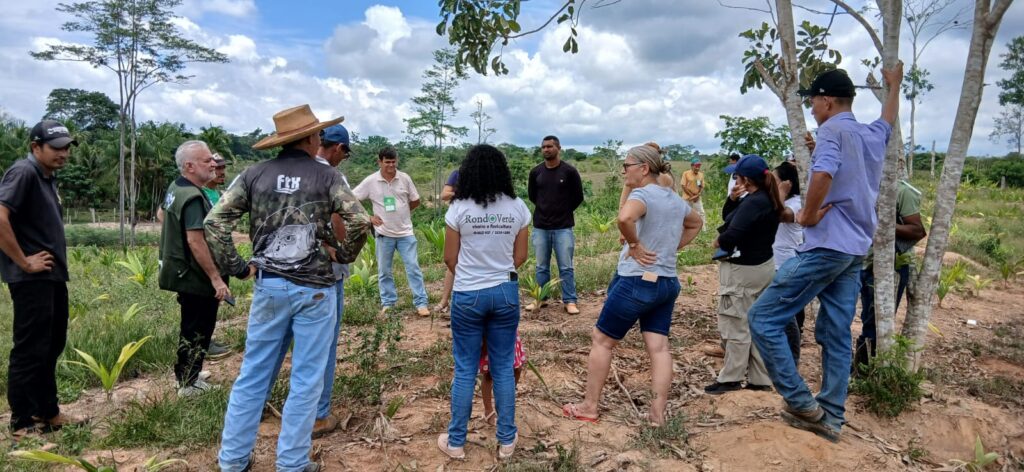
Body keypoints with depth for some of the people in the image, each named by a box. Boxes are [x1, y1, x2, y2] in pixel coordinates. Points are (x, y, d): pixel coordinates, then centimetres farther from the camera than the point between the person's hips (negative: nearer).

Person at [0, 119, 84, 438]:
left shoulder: (48, 176, 14)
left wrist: (57, 262, 13)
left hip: (53, 276, 9)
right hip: (31, 280, -9)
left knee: (52, 346, 16)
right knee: (30, 350, -1)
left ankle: (48, 412, 27)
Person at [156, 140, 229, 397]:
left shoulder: (175, 187, 9)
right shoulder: (193, 197, -24)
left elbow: (164, 214, 23)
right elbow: (196, 241, -30)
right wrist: (216, 277, -26)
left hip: (182, 272, 10)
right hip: (196, 276, -10)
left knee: (190, 326, 22)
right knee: (198, 330, 3)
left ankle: (184, 373, 35)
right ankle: (189, 384, 14)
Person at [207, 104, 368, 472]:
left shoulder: (254, 174, 3)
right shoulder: (327, 177, -4)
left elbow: (214, 222, -2)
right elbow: (359, 221, -12)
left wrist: (237, 267, 5)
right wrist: (344, 256, 4)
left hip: (269, 286, 3)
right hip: (314, 289, -3)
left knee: (253, 373, 15)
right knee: (306, 380, 7)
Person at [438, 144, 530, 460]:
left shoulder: (459, 209, -9)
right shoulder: (518, 208, -3)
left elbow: (450, 259, -3)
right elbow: (520, 257, 4)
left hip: (467, 295, -2)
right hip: (506, 293, 2)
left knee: (465, 370, 9)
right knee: (503, 369, 11)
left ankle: (456, 442, 20)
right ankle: (506, 440, 21)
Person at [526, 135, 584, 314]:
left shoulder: (569, 171, -7)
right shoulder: (535, 172, 2)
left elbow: (578, 197, 3)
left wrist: (564, 211, 8)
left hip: (563, 227, -3)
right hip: (540, 227, 3)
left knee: (566, 267, 1)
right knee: (541, 267, 12)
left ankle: (570, 301, 10)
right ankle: (541, 298, 24)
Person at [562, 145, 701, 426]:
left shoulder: (643, 194, -14)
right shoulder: (675, 199, 11)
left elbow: (624, 218, -38)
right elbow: (695, 224, 30)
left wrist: (635, 245, -21)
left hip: (637, 282, -8)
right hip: (667, 283, 8)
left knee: (601, 340, 6)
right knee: (659, 347, 6)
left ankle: (589, 407, 14)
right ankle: (658, 414, 6)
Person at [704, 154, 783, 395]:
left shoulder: (753, 203, -21)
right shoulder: (767, 200, 10)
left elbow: (731, 236, -28)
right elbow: (727, 217, 14)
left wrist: (717, 243, -8)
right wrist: (733, 197, -2)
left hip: (742, 271, -10)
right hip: (762, 266, 10)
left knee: (736, 326, 1)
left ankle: (731, 378, 13)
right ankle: (760, 379, 25)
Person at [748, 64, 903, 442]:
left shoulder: (832, 131, -9)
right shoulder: (873, 135, 16)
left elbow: (823, 174, -30)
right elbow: (889, 118, 41)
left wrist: (809, 215, -16)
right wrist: (894, 86, 57)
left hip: (826, 246, -9)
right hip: (855, 250, 9)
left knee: (763, 317, -5)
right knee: (836, 335, 11)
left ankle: (801, 402, -2)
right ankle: (830, 418, 16)